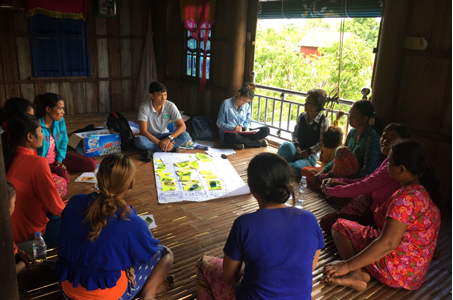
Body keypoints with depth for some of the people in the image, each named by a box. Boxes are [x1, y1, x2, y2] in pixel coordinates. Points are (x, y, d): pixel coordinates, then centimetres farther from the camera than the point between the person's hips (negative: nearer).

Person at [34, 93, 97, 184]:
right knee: (64, 175, -36)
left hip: (58, 158, 7)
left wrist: (59, 160, -2)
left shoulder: (60, 121, -2)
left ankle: (62, 167, 8)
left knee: (92, 164, -2)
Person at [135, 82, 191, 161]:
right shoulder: (145, 107, -20)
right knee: (139, 141, -37)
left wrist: (169, 138, -32)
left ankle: (153, 152, -26)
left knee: (186, 136, -25)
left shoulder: (170, 106, -14)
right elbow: (143, 131, -23)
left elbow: (182, 126, -16)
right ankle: (171, 149, -26)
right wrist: (159, 143, -34)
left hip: (164, 136, 3)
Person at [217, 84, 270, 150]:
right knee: (234, 136, -44)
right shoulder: (226, 104, -5)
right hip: (228, 132, -5)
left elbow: (247, 121, 16)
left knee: (266, 130, -15)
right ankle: (258, 143, -21)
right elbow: (219, 123, -6)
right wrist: (233, 128, -22)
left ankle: (240, 143, -28)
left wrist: (247, 128, -9)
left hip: (242, 132, 5)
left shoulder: (247, 106, 10)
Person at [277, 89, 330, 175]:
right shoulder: (301, 117, 9)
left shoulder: (324, 121, -6)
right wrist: (297, 147, -9)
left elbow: (322, 143, -8)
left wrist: (306, 152, -16)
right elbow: (295, 134, 11)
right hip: (297, 152, 3)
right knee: (286, 146, -34)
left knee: (296, 167, -35)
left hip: (311, 155, -3)